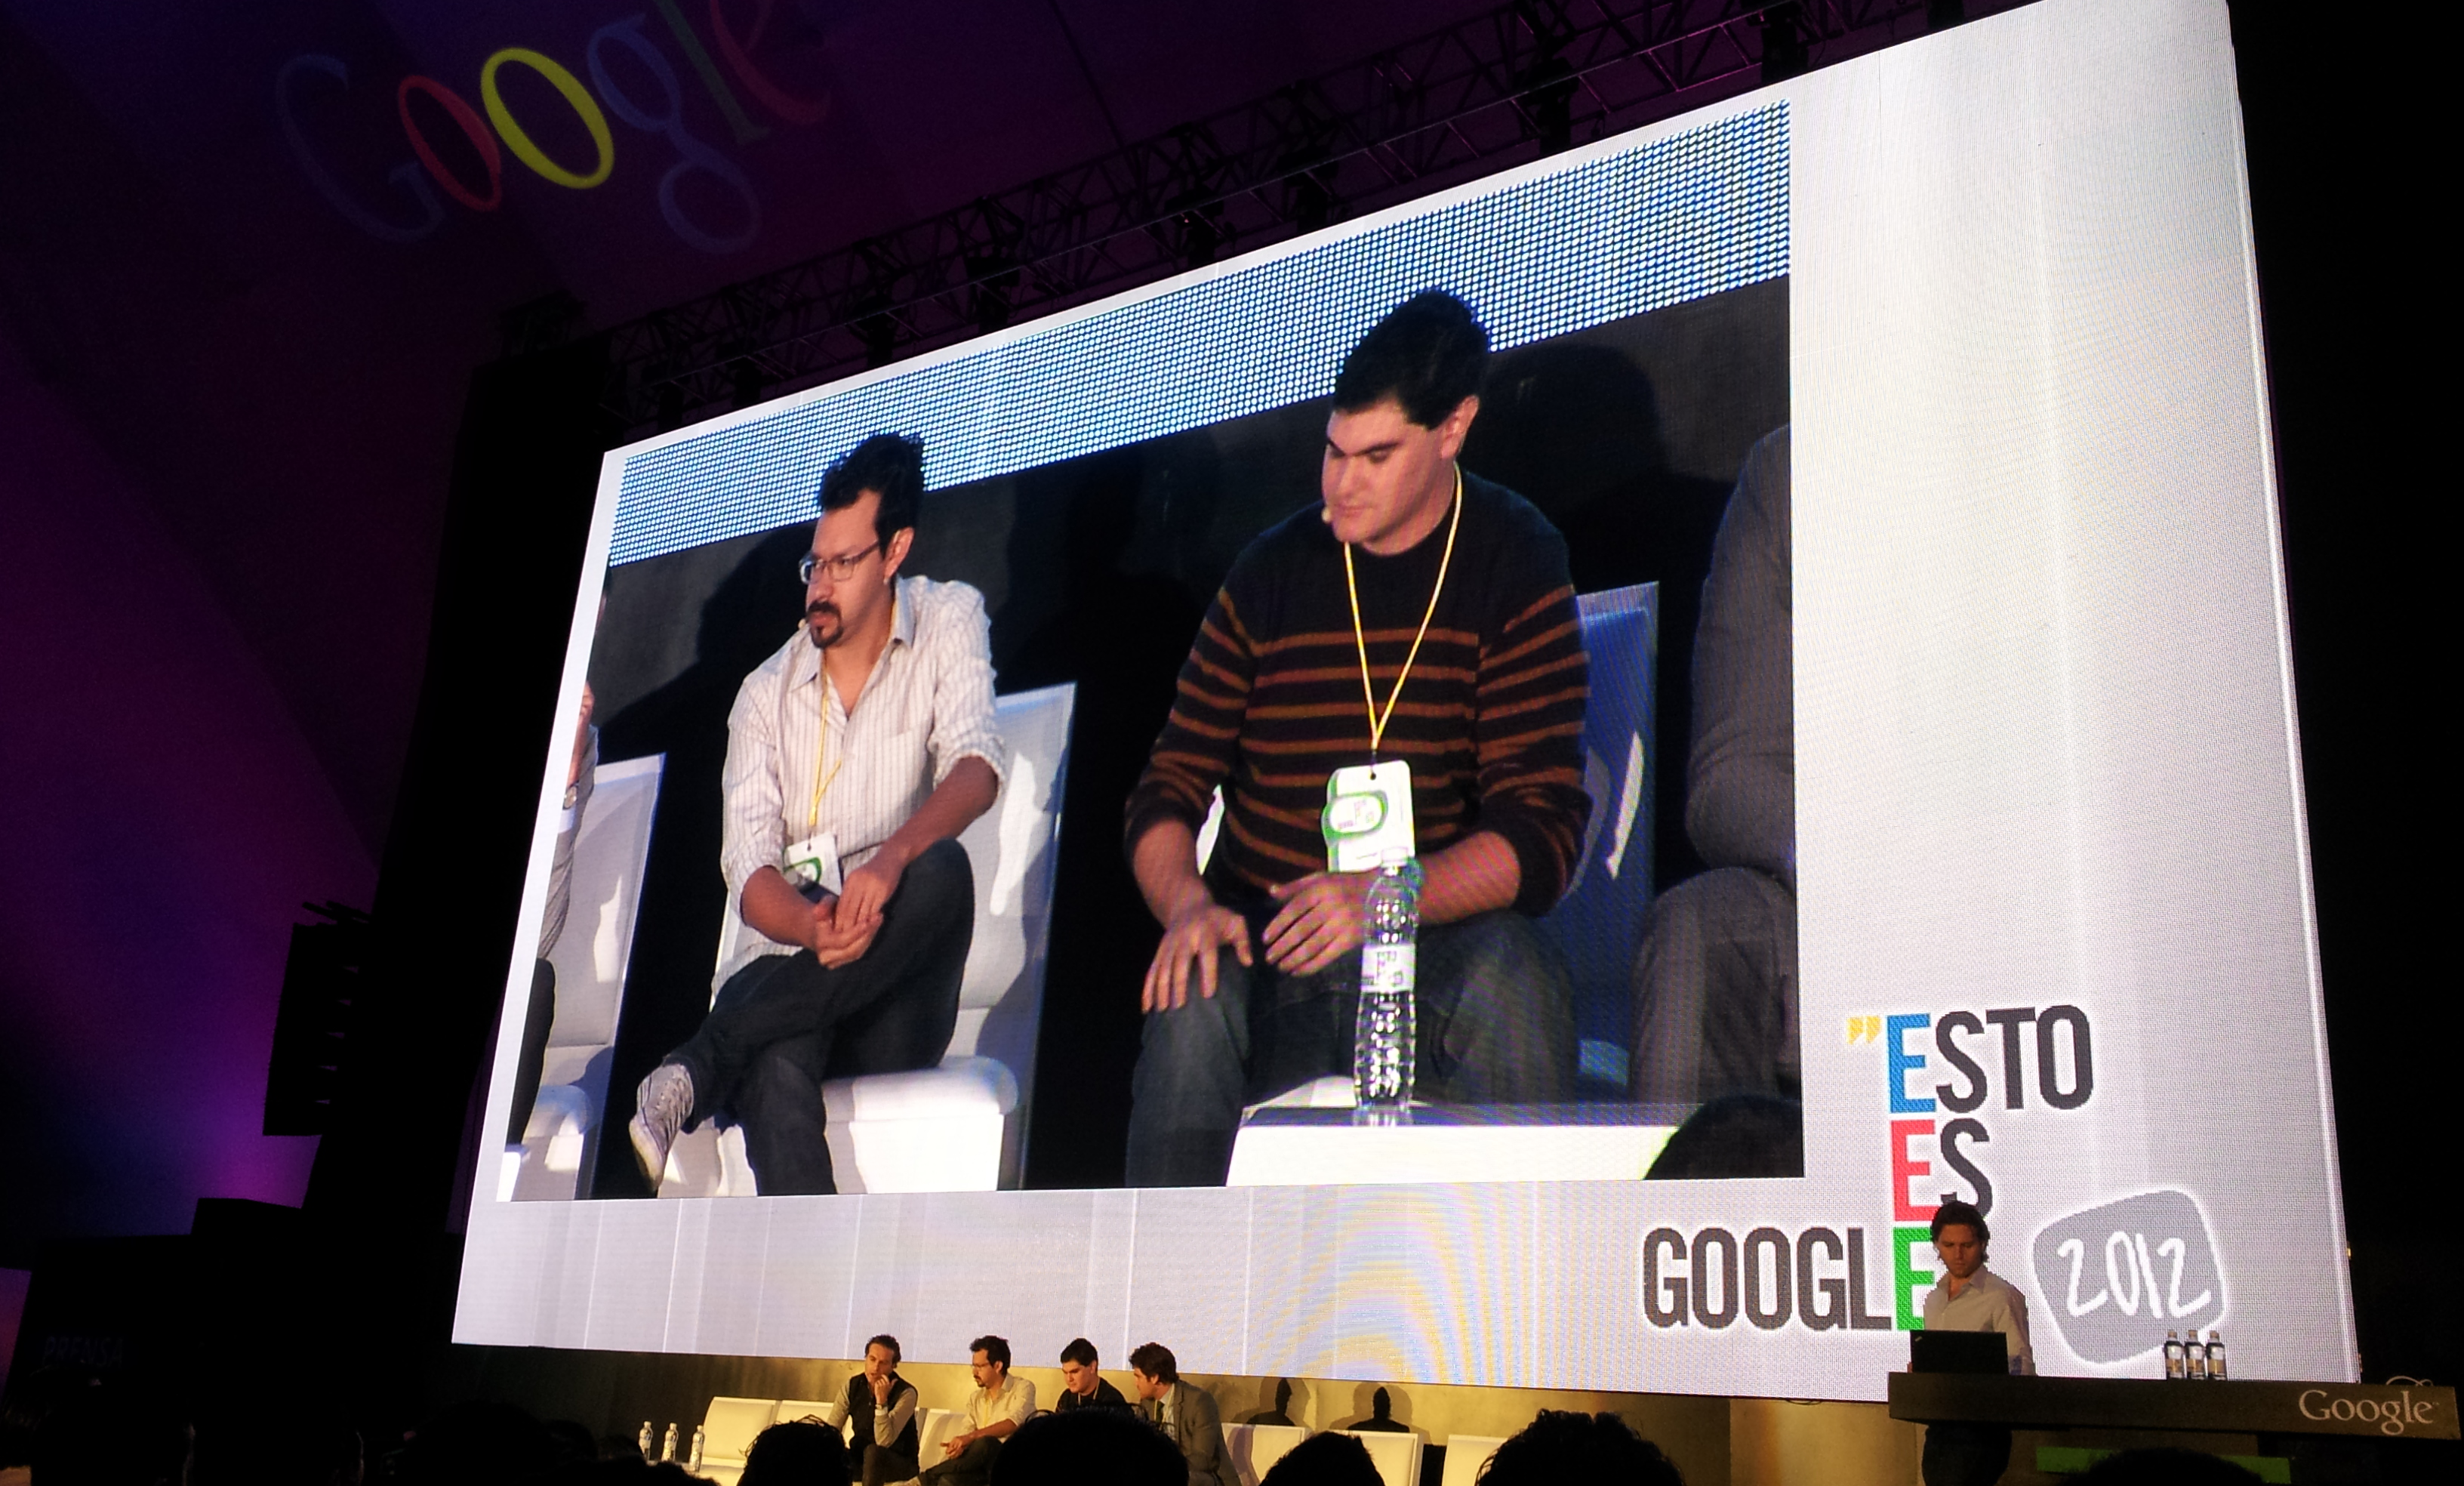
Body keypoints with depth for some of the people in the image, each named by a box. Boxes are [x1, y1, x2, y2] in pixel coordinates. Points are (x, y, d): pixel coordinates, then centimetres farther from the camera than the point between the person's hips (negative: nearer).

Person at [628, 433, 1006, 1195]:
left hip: (892, 993, 0)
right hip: (784, 971, 0)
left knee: (942, 871, -36)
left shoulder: (949, 620, 7)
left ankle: (696, 1072, -30)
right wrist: (810, 927, -28)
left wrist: (891, 857, -34)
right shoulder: (766, 692, 11)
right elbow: (749, 869, -2)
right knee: (776, 1065, -37)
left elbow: (976, 768, -12)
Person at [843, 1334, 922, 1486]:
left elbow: (884, 1442, -27)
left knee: (873, 1451, -35)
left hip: (899, 1463, -4)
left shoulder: (906, 1393, -19)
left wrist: (881, 1401, -35)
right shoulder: (853, 1385, -3)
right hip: (860, 1459, 4)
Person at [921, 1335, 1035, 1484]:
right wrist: (959, 1445, -20)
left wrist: (971, 1437, -28)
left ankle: (930, 1475, -20)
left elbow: (1012, 1424, -17)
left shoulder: (1023, 1388, 1)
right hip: (981, 1467, 4)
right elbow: (967, 1435, 6)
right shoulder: (975, 1398, 20)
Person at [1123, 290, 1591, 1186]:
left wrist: (1384, 895, -25)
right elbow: (1166, 794, 9)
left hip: (1434, 942, -2)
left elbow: (1542, 831, -8)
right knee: (1191, 1010, -30)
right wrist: (1187, 905, -14)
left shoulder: (1515, 567, 0)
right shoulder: (1271, 573, 9)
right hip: (1262, 951, 2)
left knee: (1511, 984, -34)